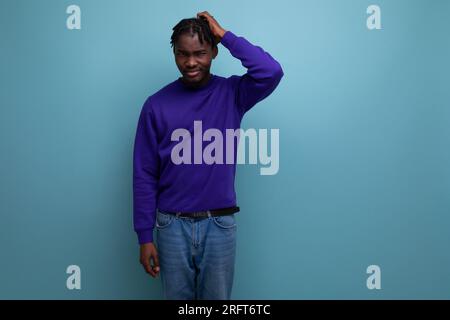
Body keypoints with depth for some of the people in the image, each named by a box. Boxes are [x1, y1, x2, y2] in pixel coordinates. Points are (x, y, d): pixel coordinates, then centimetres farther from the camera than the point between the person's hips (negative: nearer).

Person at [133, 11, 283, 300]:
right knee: (176, 297, 14)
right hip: (172, 226, 0)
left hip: (220, 225, 0)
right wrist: (145, 236, -3)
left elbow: (272, 72, -22)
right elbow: (144, 175, -1)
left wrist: (224, 35, -13)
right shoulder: (157, 104, -2)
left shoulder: (232, 93, -1)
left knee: (217, 298, 14)